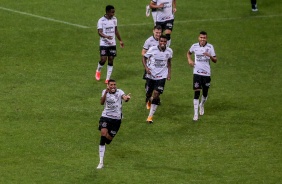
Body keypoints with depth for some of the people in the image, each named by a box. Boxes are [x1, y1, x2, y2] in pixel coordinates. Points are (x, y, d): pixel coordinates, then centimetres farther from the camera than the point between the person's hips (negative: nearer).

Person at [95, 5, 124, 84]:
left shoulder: (114, 19, 5)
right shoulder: (101, 20, -12)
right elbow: (99, 32, -17)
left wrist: (120, 40, 19)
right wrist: (106, 36, -35)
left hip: (112, 44, 5)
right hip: (104, 44, -5)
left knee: (111, 60, 2)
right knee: (103, 59, -10)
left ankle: (108, 79, 9)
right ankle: (98, 71, 23)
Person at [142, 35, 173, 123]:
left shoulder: (169, 51, -5)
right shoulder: (152, 49, -12)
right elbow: (144, 58, 0)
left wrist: (169, 73, 8)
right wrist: (146, 68, -16)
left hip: (161, 76, 0)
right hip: (151, 75, 0)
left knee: (156, 95, -13)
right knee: (148, 94, 11)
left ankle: (150, 116, -4)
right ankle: (149, 101, 52)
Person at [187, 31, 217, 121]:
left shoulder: (210, 47, -4)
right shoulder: (194, 46, 0)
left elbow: (215, 60, -4)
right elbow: (189, 53, 22)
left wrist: (210, 56, -24)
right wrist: (189, 60, 2)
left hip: (206, 73, 1)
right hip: (197, 72, -1)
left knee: (205, 93, 10)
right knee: (196, 92, -10)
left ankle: (202, 105, 43)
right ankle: (195, 114, -7)